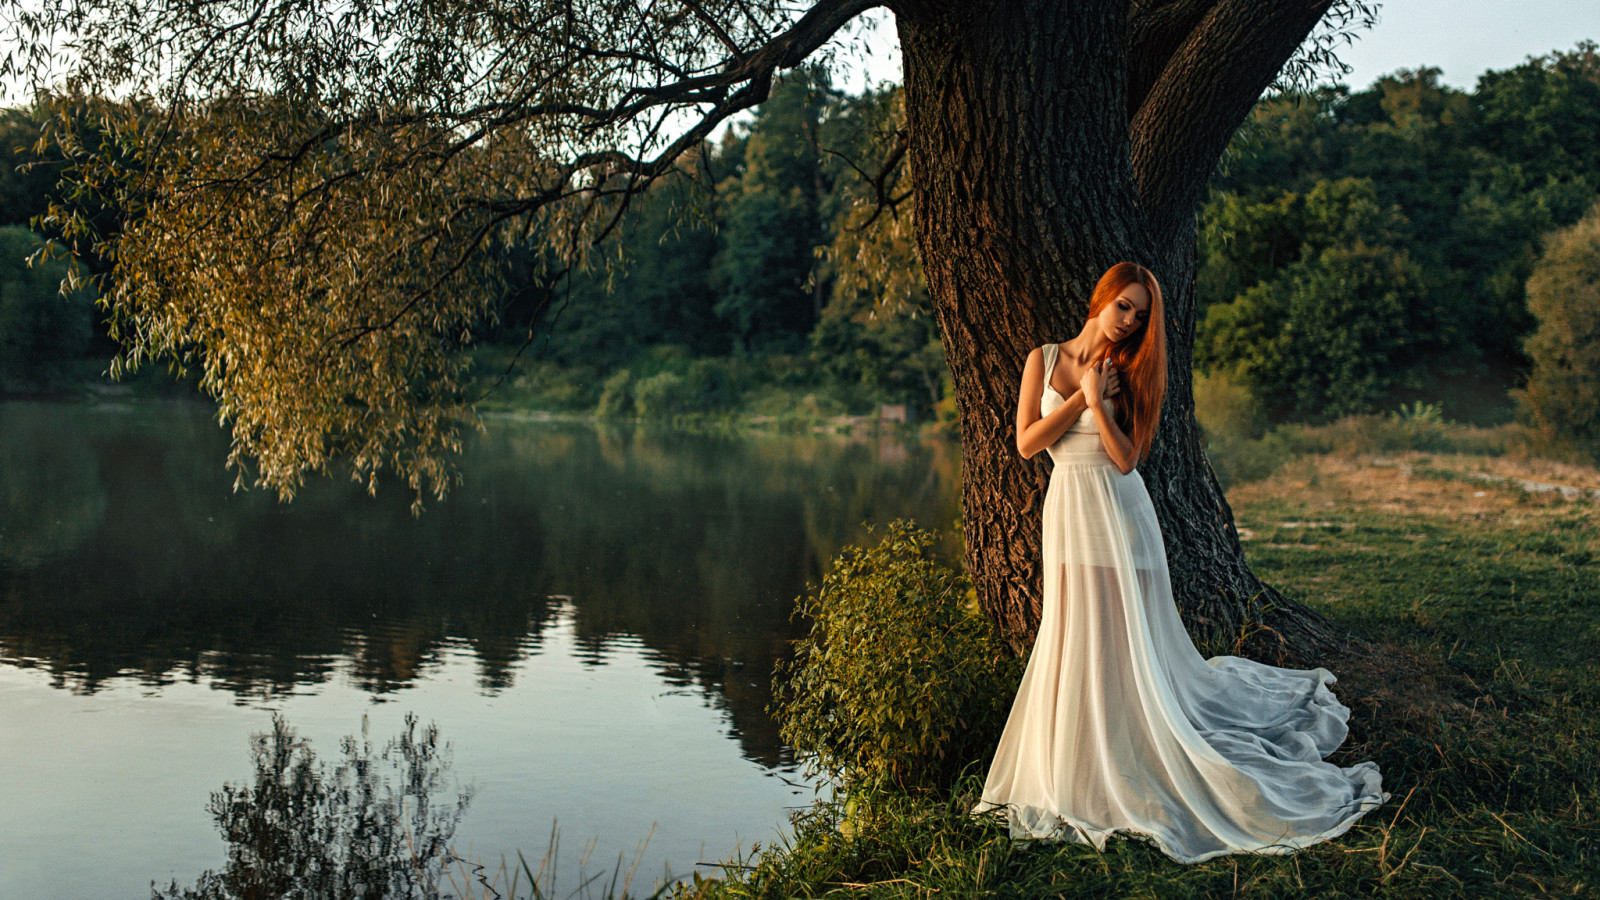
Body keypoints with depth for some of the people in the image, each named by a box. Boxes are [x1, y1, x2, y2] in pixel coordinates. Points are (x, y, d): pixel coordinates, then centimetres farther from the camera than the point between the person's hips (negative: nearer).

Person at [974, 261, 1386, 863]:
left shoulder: (1128, 374, 2)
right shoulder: (1045, 359, 5)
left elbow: (1125, 458, -8)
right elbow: (1026, 443, -2)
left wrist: (1096, 399, -16)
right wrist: (1078, 394, -7)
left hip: (1118, 514, -2)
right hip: (1068, 512, 2)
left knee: (1127, 646, -1)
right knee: (1075, 644, 7)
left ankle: (1137, 772, 11)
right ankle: (1083, 766, 22)